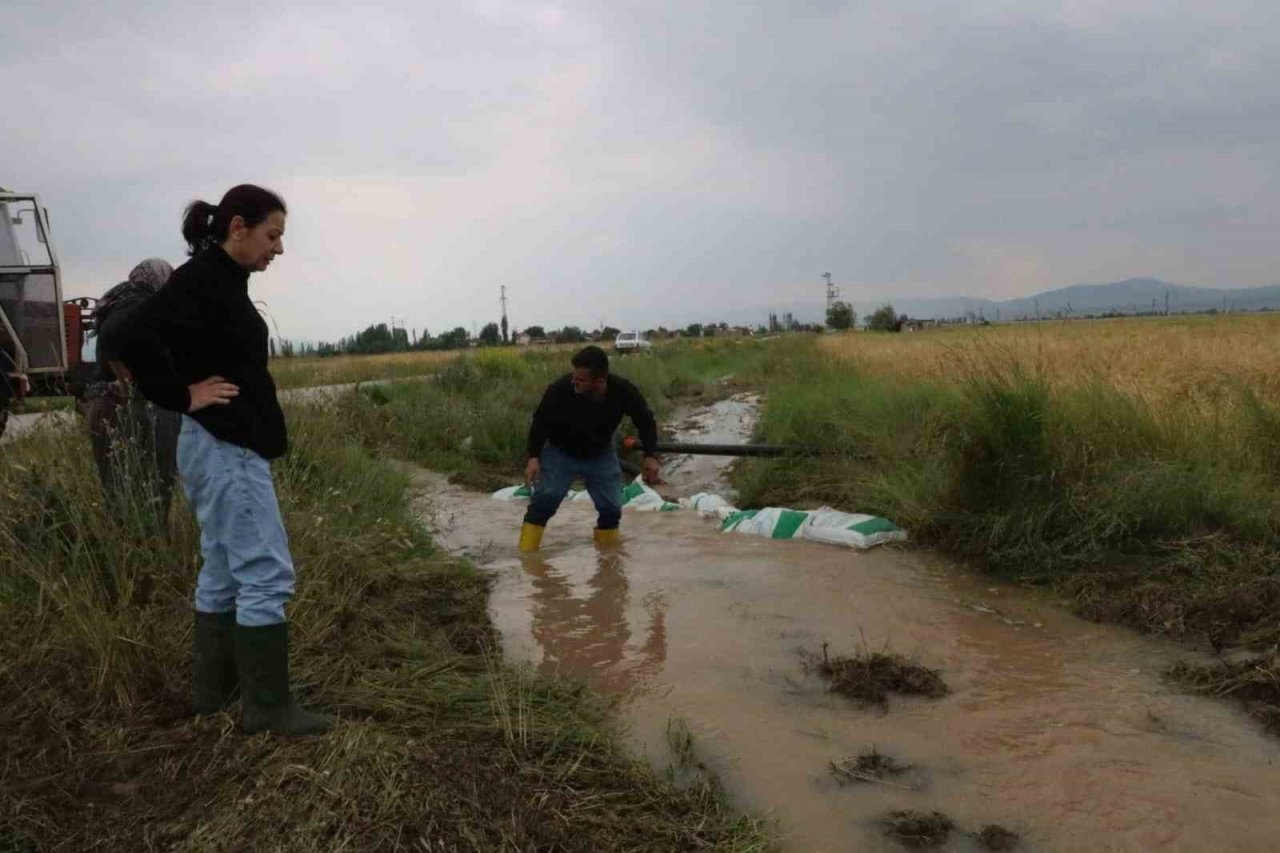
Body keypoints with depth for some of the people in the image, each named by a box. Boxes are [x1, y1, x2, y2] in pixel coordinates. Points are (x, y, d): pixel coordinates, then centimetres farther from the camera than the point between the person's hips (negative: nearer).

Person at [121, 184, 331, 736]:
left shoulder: (222, 281, 14)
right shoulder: (202, 278, -15)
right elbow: (139, 338, -26)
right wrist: (184, 397, -17)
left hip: (230, 447, 10)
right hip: (224, 448, -10)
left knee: (224, 573, 16)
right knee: (266, 573, -7)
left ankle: (213, 692, 27)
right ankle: (268, 707, 2)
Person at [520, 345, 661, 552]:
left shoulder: (623, 391, -29)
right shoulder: (559, 389, -35)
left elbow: (645, 421, -9)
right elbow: (540, 422, -15)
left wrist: (651, 456, -18)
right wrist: (534, 456, -21)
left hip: (600, 454, 2)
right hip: (560, 450, -2)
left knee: (611, 507, -1)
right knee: (545, 499, -17)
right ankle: (526, 555, -11)